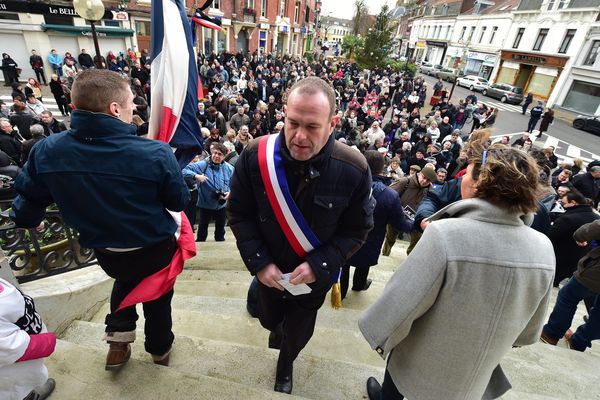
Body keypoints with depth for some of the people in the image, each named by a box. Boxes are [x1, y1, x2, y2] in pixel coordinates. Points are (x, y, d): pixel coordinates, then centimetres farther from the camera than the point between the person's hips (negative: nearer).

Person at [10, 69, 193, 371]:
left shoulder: (46, 151, -17)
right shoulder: (155, 153, -31)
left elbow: (28, 199, 0)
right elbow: (179, 202, -16)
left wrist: (27, 219, 24)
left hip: (105, 252, 3)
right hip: (156, 248, -3)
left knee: (125, 280, 38)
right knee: (157, 296, 25)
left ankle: (117, 340, 37)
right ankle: (159, 349, 49)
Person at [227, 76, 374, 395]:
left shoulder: (353, 169, -27)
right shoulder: (255, 155, -25)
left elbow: (357, 229, -14)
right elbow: (239, 214, -12)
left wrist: (319, 265, -24)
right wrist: (259, 262, -19)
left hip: (315, 276, -1)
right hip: (269, 272, 1)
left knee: (297, 334, 25)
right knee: (269, 320, 30)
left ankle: (285, 366, 64)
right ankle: (278, 329, 72)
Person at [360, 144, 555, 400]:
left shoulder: (446, 234, -35)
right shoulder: (544, 249, -17)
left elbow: (401, 301, -30)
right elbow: (530, 328, -2)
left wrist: (378, 334, -9)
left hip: (422, 361, -3)